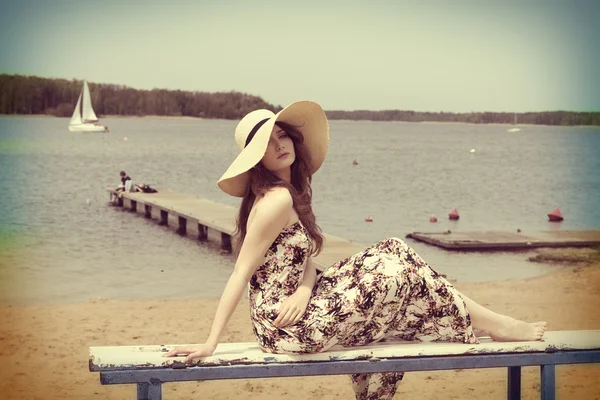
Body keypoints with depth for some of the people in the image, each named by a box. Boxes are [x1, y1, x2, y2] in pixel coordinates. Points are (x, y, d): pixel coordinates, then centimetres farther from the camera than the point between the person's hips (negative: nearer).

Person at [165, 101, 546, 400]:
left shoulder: (293, 191, 10)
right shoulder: (278, 199, -19)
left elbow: (305, 257, 5)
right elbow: (240, 274, -20)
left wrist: (303, 290, -17)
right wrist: (210, 344, -20)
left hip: (294, 309, 9)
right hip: (289, 326, -9)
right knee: (398, 270, -6)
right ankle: (496, 326, 6)